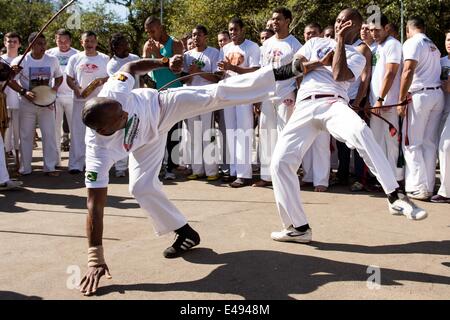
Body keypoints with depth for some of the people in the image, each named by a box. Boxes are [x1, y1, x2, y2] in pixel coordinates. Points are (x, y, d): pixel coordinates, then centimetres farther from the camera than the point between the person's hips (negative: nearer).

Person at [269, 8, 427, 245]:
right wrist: (321, 62, 4)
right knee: (280, 161, -11)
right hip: (305, 106, 3)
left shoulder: (357, 57, 18)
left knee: (360, 131, -38)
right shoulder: (316, 43, 26)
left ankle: (395, 198, -35)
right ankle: (299, 227, -1)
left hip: (333, 103, -2)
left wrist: (340, 40, 1)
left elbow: (339, 75, -4)